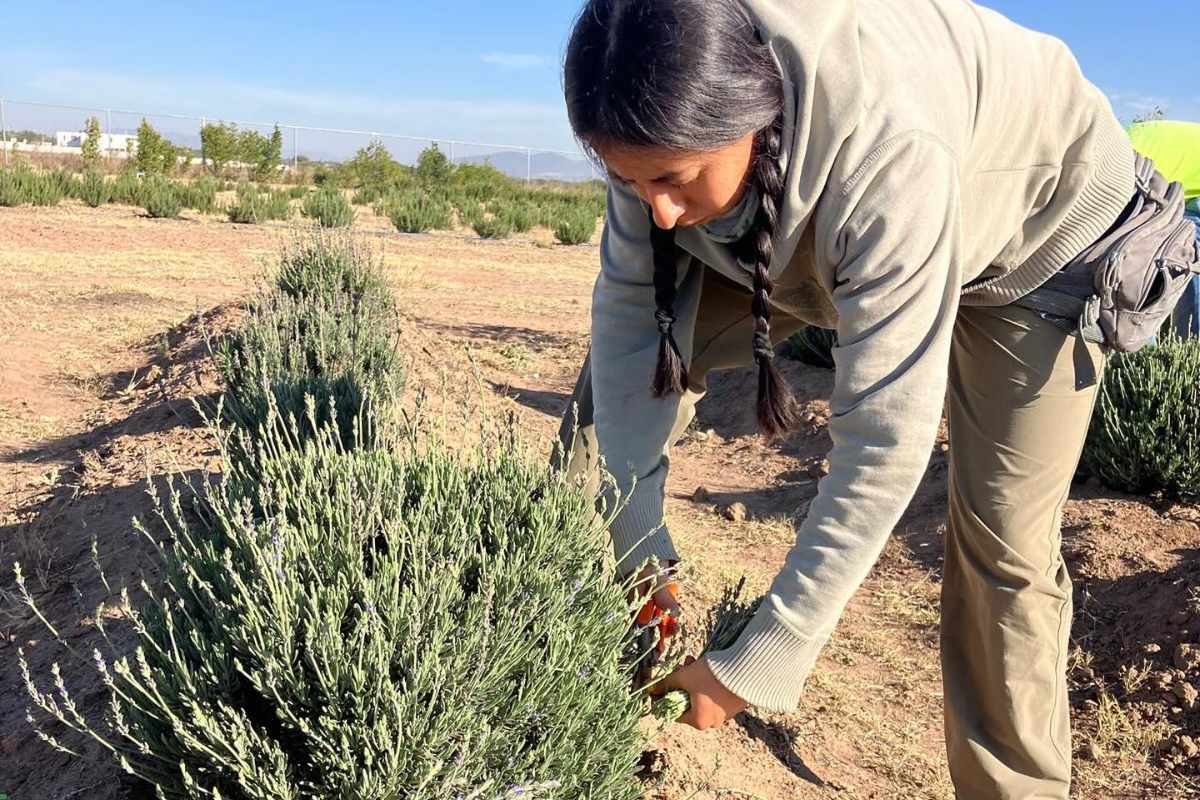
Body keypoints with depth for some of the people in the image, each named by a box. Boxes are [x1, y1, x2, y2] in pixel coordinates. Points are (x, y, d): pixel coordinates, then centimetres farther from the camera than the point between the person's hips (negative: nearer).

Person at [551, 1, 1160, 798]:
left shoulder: (887, 150, -44)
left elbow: (887, 441, -42)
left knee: (1004, 543, -12)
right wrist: (635, 554, -26)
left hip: (1040, 223, -4)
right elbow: (630, 310, -23)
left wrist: (760, 664, -37)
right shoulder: (674, 107, -28)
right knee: (623, 364, -8)